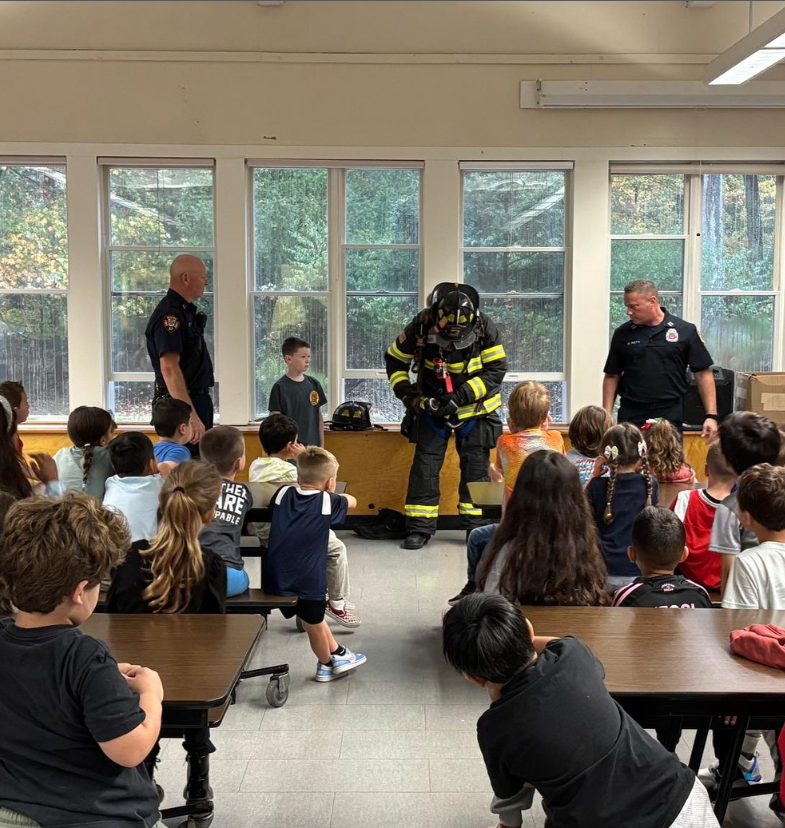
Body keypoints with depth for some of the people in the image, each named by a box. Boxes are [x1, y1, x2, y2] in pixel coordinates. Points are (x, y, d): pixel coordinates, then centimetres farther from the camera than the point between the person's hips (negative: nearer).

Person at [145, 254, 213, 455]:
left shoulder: (185, 310, 14)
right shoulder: (170, 315, -18)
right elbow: (169, 369, -28)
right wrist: (191, 415, -33)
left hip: (197, 400, 10)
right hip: (183, 403, -10)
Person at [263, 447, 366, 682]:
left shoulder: (283, 494, 3)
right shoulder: (327, 502, -7)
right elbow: (351, 501, 13)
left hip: (275, 578, 5)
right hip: (306, 581, -5)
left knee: (313, 617, 27)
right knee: (314, 624, 18)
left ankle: (338, 653, 44)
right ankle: (327, 665, 41)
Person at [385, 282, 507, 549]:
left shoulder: (485, 328, -19)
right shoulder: (420, 327, -18)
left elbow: (496, 370, -14)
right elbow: (394, 360, -3)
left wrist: (461, 397, -23)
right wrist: (405, 392, -17)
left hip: (474, 409, 0)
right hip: (432, 407, 0)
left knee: (476, 467, 2)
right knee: (425, 465, -3)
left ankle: (475, 526, 15)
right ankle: (419, 528, 4)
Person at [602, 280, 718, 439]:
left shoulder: (685, 331, -1)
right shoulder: (622, 333, 5)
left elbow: (703, 374, 1)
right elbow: (612, 376, 9)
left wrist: (711, 416, -5)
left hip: (670, 415, -1)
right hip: (631, 415, 1)